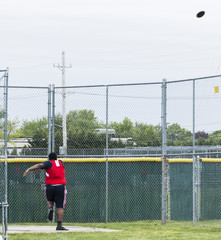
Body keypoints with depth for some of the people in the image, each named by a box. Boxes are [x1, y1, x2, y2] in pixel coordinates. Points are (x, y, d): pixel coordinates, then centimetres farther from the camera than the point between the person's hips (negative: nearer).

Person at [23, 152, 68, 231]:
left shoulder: (49, 163, 1)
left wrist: (29, 169, -25)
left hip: (49, 186, -1)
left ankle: (50, 208, -5)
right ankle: (59, 225, -11)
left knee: (49, 200, 27)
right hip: (61, 186, 1)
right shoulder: (61, 162, 12)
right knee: (60, 207, -2)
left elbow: (39, 165, -16)